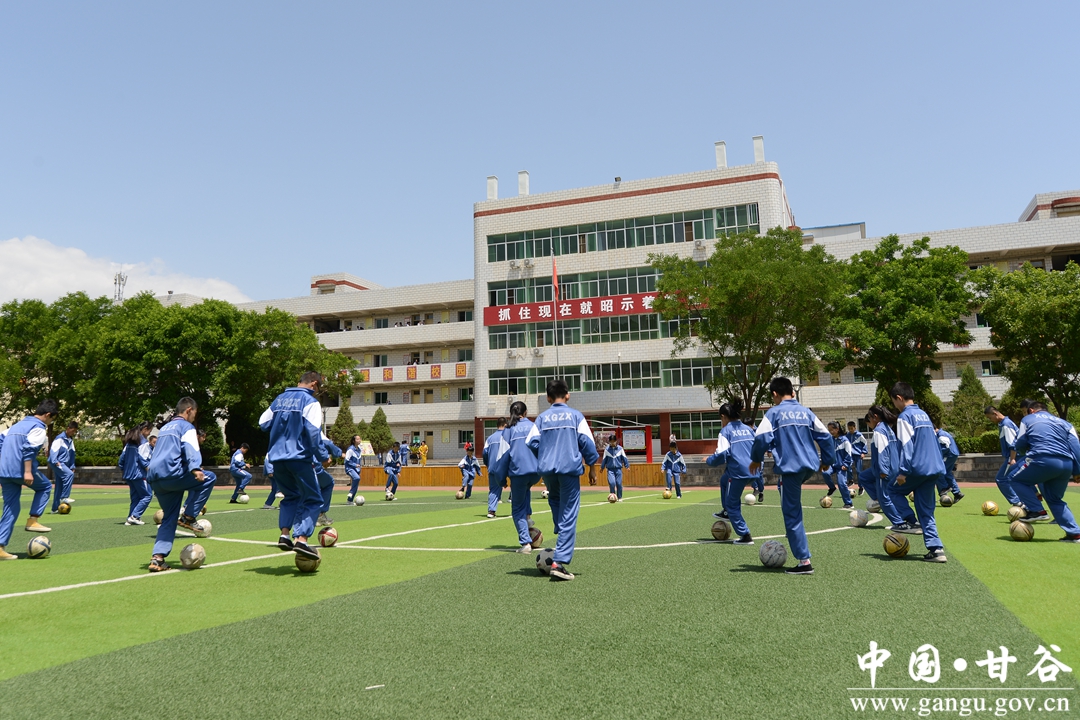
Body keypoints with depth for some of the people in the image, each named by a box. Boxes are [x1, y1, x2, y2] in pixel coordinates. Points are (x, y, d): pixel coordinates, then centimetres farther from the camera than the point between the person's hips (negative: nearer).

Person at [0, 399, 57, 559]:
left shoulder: (17, 424, 23)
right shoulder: (38, 427, -5)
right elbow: (29, 448, -19)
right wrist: (28, 472, -24)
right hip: (20, 470, -8)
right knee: (45, 487, 19)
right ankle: (32, 521, 6)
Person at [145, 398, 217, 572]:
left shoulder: (165, 427, 29)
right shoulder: (186, 426, 2)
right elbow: (190, 449, -15)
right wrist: (195, 469, -28)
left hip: (154, 479, 9)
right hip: (172, 474, -9)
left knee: (169, 518, 13)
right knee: (208, 479, 3)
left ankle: (157, 558, 2)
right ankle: (189, 517, -2)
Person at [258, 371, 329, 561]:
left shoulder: (280, 399, 15)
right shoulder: (310, 401, -6)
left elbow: (263, 423, 17)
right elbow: (313, 431, -15)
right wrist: (323, 456, -8)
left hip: (277, 458, 7)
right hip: (299, 458, -7)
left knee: (291, 496, 23)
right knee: (313, 500, 1)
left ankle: (284, 534, 11)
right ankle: (301, 540, -12)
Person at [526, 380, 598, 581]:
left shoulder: (542, 417, 8)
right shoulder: (575, 415, 3)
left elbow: (531, 443, 2)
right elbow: (587, 443, -1)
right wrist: (592, 468, 8)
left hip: (546, 469, 3)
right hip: (569, 468, -3)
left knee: (555, 501, 31)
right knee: (568, 515, -1)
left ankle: (562, 535, 19)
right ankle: (560, 562, -7)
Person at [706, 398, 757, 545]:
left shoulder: (725, 431, -6)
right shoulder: (748, 429, 14)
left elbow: (721, 455, -13)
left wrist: (708, 461, 5)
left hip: (738, 472, -8)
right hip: (752, 471, 8)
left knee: (732, 505, 6)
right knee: (725, 479, 33)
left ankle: (745, 536, 4)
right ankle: (727, 511, 36)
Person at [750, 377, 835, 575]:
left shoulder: (774, 412, -3)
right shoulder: (806, 411, 12)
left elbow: (762, 438, -12)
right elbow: (825, 436, 11)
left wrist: (756, 459, 4)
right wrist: (827, 460, 23)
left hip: (790, 467, -6)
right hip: (810, 466, 6)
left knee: (792, 514, 0)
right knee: (793, 509, 27)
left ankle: (804, 561, -1)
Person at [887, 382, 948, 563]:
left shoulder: (905, 416, -8)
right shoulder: (924, 414, 19)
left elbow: (906, 445, -17)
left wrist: (903, 471, -18)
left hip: (917, 468, -8)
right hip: (935, 468, 8)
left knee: (894, 489, 15)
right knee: (926, 510, 10)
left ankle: (910, 522, 2)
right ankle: (936, 549, 3)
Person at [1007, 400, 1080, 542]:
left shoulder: (1027, 420, 15)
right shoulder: (1063, 423, 26)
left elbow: (1019, 446, 13)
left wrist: (1023, 455, 35)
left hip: (1044, 461, -6)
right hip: (1067, 465, 6)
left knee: (1017, 479, 17)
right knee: (1055, 499, 22)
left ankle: (1037, 511, 2)